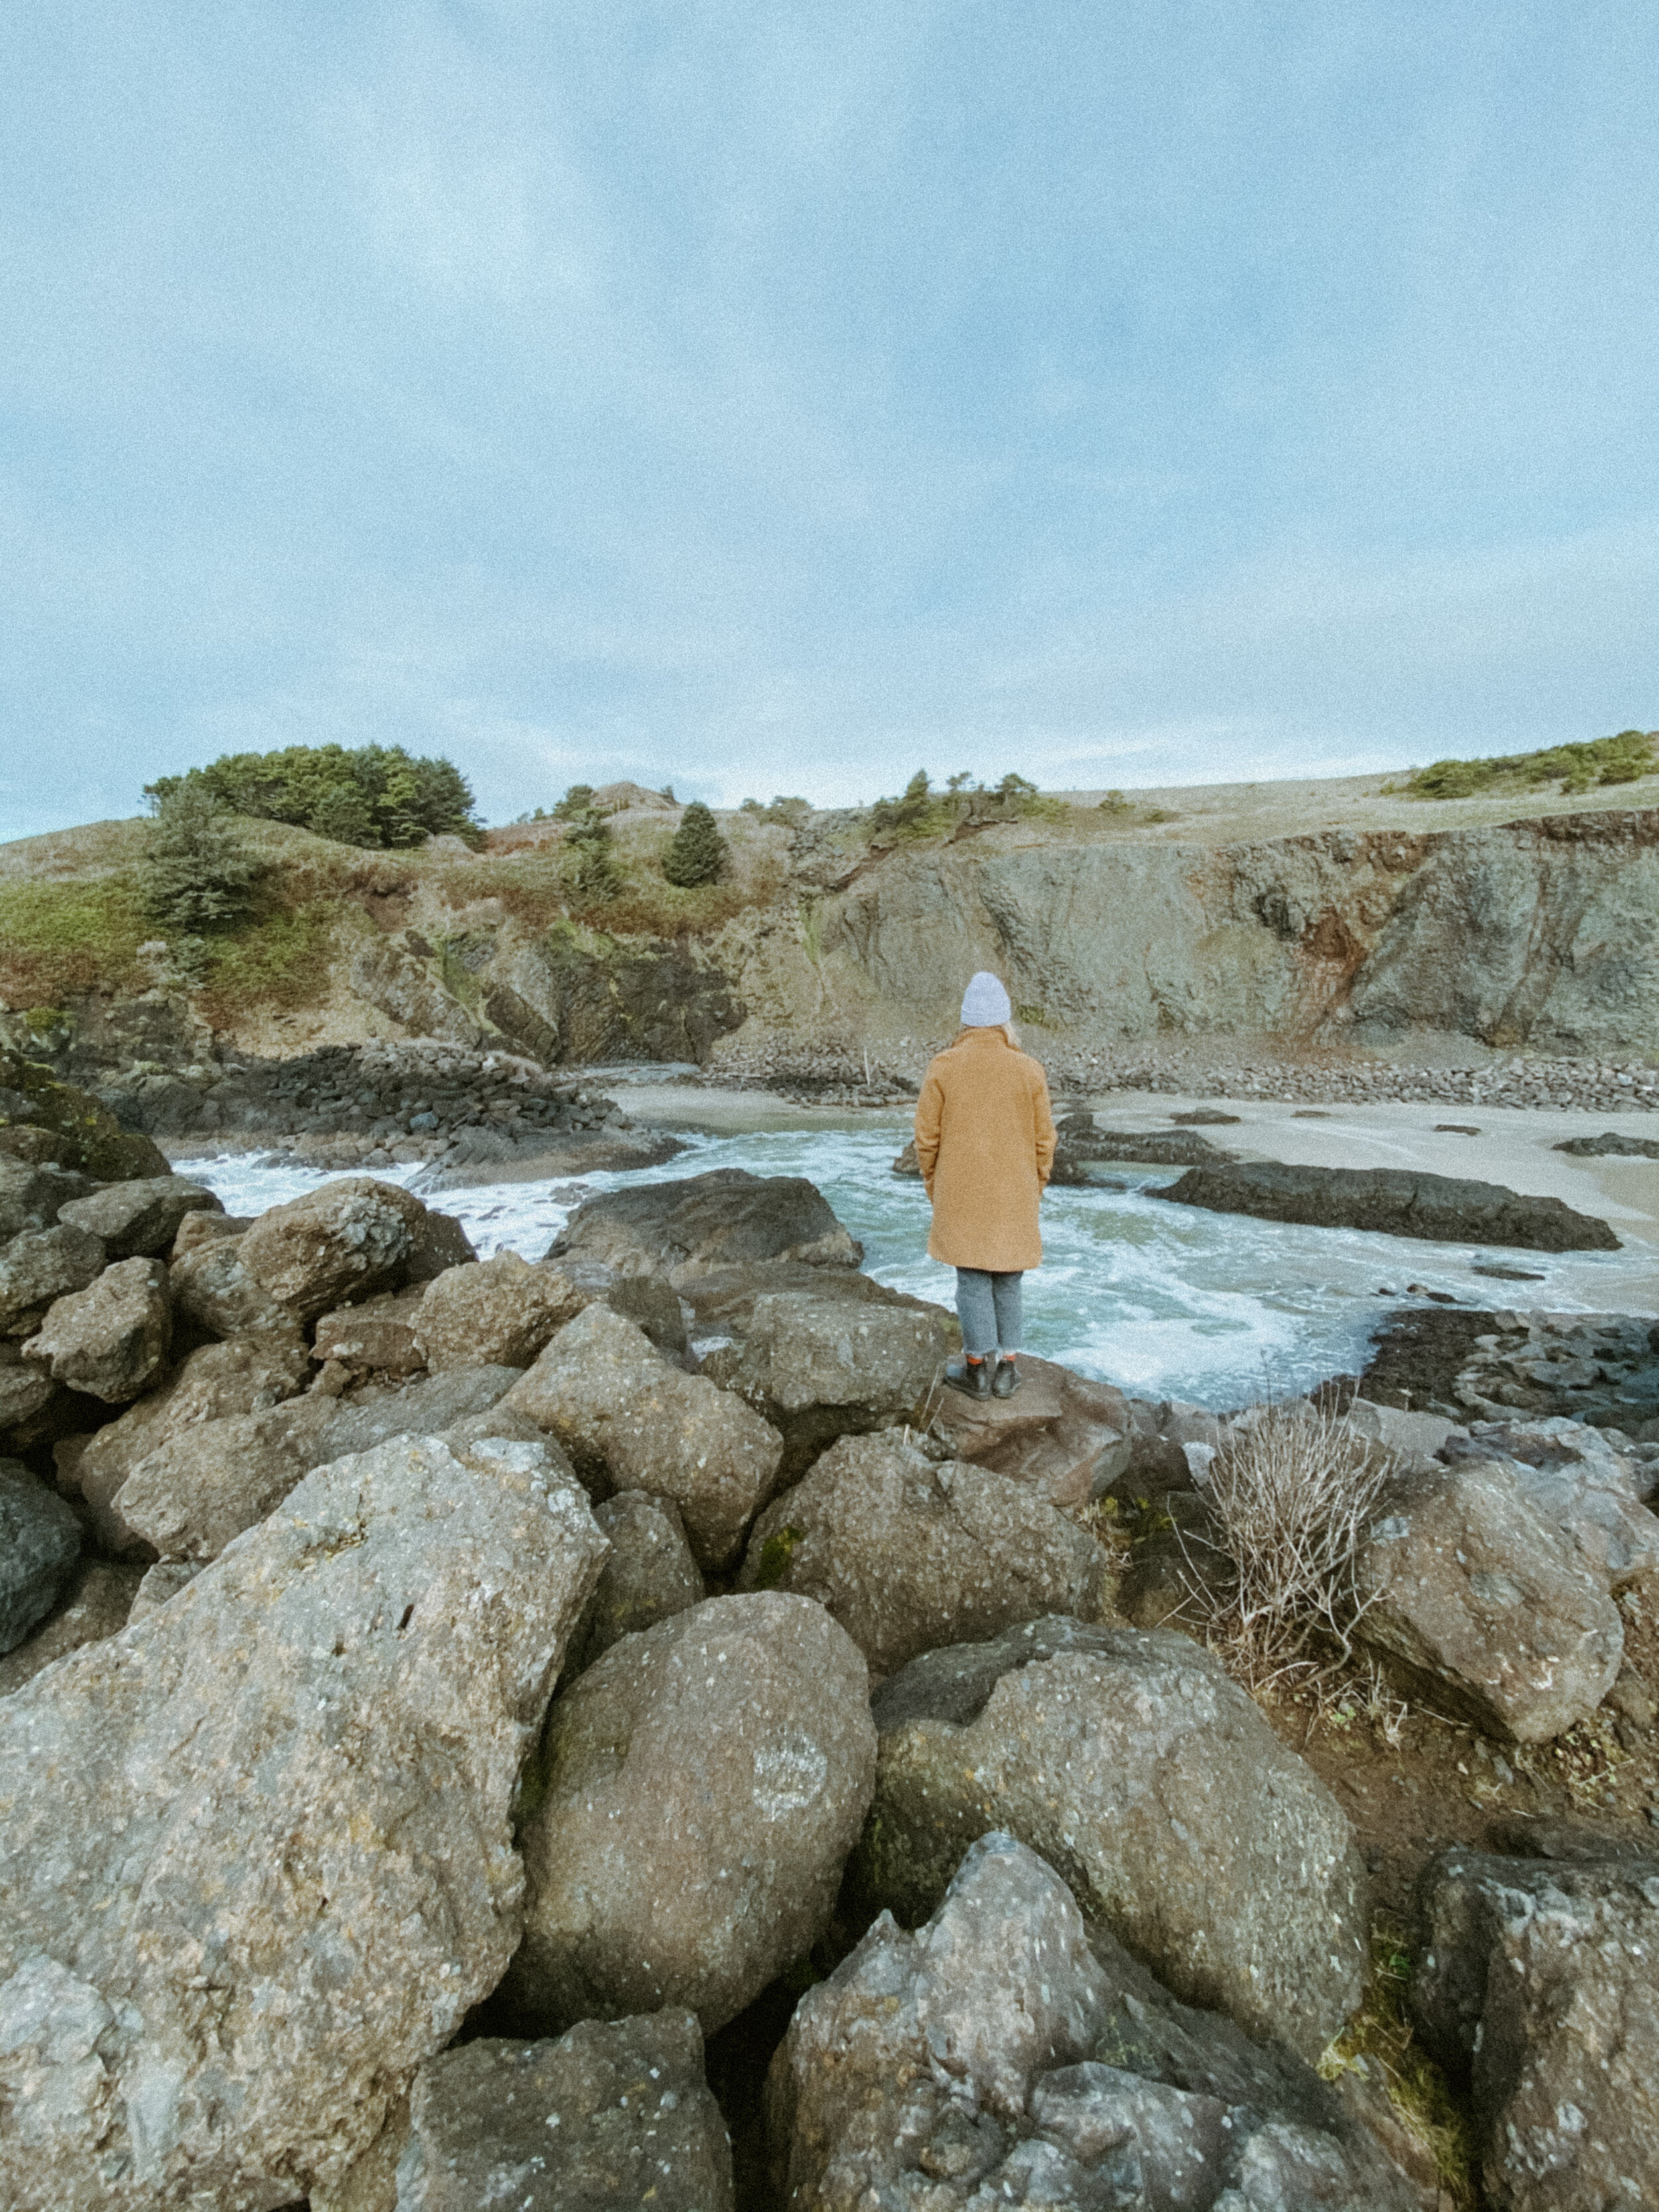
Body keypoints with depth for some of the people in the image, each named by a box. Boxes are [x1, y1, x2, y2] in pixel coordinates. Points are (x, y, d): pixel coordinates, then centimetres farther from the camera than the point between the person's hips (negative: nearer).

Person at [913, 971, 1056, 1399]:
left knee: (972, 1277, 9)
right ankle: (1006, 1368, 22)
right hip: (1014, 1197, 1)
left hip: (960, 1195, -1)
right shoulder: (1028, 1070, -5)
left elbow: (927, 1137, -5)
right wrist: (1034, 1188, 13)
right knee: (1007, 1278, 14)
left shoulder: (943, 1068, -8)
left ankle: (978, 1367, 16)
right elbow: (1043, 1140, -1)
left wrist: (934, 1187, 9)